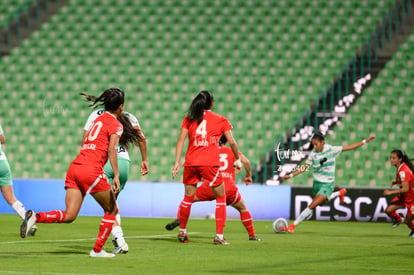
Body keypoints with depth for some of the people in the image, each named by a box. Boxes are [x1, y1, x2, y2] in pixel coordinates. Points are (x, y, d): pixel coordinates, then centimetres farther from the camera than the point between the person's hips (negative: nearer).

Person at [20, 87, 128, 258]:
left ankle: (35, 217, -20)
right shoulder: (115, 125, 0)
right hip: (91, 169, -7)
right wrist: (116, 175, -20)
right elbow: (111, 149, -14)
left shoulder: (98, 119, 24)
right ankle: (97, 250, 13)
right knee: (111, 210, 12)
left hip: (75, 167, 7)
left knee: (69, 216, 0)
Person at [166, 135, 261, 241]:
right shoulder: (232, 151, 17)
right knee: (243, 209, 23)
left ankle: (179, 219, -7)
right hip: (229, 188, 0)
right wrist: (248, 176, 15)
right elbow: (246, 161, 1)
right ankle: (252, 235, 19)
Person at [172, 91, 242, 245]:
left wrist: (177, 162, 2)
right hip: (210, 163, -3)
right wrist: (237, 160, 23)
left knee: (188, 198, 17)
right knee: (221, 198, 9)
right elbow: (232, 142, 8)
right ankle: (219, 236, 2)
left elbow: (181, 140, 4)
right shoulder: (220, 120, 7)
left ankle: (182, 232, 27)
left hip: (190, 163, 3)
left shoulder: (189, 119, 11)